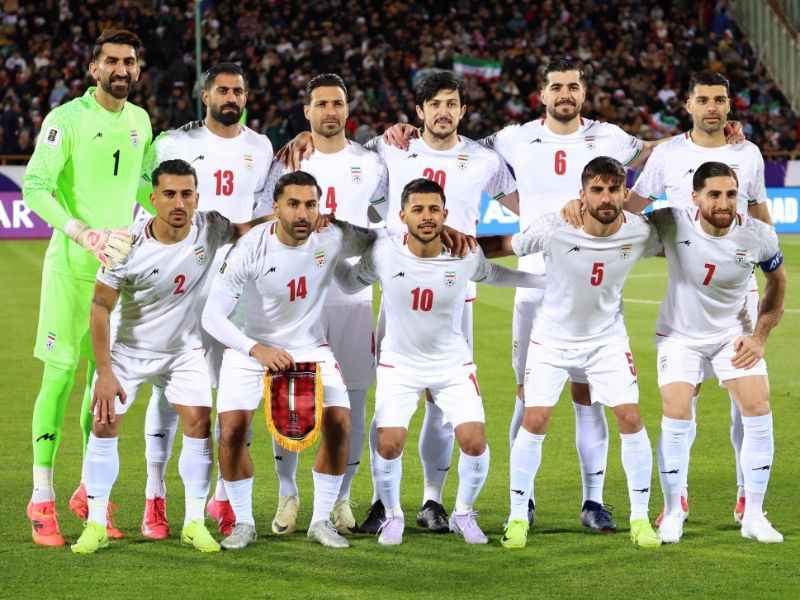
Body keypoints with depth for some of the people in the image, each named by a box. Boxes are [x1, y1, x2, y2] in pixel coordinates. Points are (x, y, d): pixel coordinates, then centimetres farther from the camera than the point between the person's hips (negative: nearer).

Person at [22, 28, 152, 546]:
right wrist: (85, 235, -25)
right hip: (71, 265, -6)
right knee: (60, 375, -5)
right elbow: (35, 188, -16)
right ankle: (42, 498, 0)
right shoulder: (66, 119, -9)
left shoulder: (139, 120, 11)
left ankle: (90, 492, 20)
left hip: (122, 264, 6)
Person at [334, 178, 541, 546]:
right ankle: (393, 515, 13)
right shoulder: (384, 252, -15)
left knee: (475, 442, -12)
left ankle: (464, 514, 16)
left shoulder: (465, 256, -14)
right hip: (398, 364, -1)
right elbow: (351, 284, 3)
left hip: (453, 364, 1)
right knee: (389, 445, -15)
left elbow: (495, 275, 8)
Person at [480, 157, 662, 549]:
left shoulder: (639, 232, -17)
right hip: (552, 336, -2)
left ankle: (640, 517, 7)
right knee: (535, 420, -8)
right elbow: (500, 246, -10)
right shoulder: (554, 229, -24)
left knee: (630, 418, -7)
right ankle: (518, 516, 7)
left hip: (607, 337, 2)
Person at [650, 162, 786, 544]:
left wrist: (760, 336, -2)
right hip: (680, 335, -2)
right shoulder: (673, 224, -23)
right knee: (677, 416, -13)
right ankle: (673, 514, 4)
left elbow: (778, 282, 3)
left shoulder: (758, 236, -17)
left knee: (758, 410, -10)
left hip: (734, 334, 2)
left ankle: (753, 515, 2)